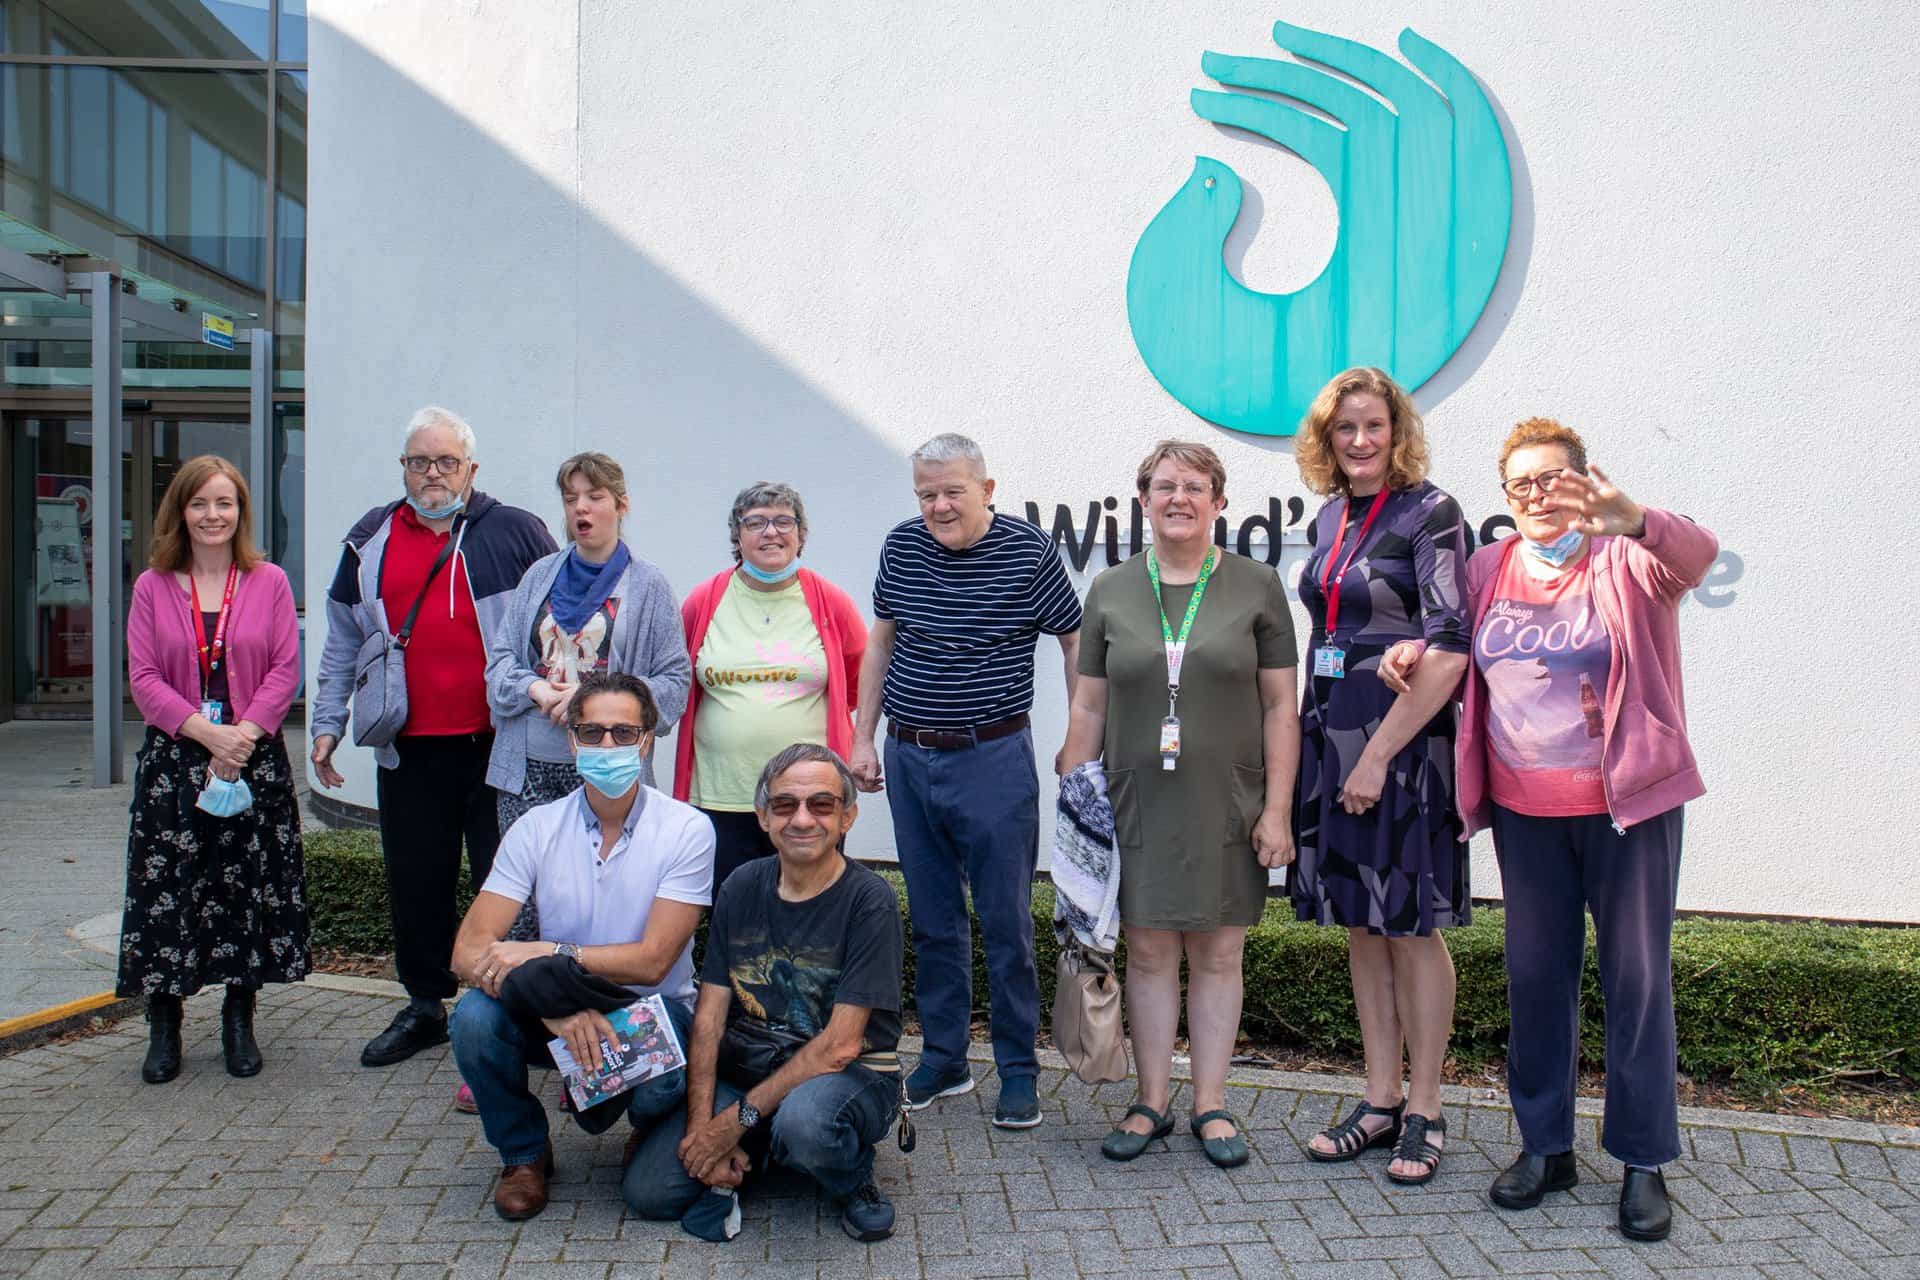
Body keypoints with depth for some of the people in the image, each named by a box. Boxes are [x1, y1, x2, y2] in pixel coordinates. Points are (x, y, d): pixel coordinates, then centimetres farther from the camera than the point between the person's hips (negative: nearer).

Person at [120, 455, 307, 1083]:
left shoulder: (269, 583, 3)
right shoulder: (153, 586, 5)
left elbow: (286, 671, -2)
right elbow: (144, 677, -1)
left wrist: (244, 734, -14)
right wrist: (206, 732, -14)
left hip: (254, 758, 0)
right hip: (172, 759, 1)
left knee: (249, 887, 3)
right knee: (167, 889, 1)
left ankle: (239, 1021, 19)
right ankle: (163, 1027, 15)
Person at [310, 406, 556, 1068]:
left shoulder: (515, 534, 1)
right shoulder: (371, 541, 12)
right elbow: (342, 643, 18)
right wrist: (327, 725, 15)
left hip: (498, 746, -3)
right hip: (409, 752, 4)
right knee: (415, 883, 12)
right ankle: (424, 1007, 27)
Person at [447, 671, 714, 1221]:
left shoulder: (685, 830, -13)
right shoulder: (537, 828, -6)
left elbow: (652, 961, -18)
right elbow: (468, 951, -14)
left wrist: (548, 954, -27)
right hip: (556, 1010, 2)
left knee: (655, 1087, -34)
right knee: (475, 1017, -27)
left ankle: (650, 1132, 8)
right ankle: (524, 1153, 3)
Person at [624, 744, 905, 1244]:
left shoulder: (869, 901, -14)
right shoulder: (743, 888, 2)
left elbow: (841, 1045, -18)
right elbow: (709, 1016, 0)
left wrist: (740, 1118, -17)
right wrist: (703, 1125, -12)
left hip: (849, 1076, -3)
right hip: (744, 1066, 4)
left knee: (803, 1119, -37)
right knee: (648, 1191, -14)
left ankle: (854, 1179, -5)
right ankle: (735, 1165, 15)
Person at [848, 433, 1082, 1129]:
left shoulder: (1028, 551, -8)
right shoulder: (901, 547, 4)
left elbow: (1075, 641, 0)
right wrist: (863, 739, 11)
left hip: (994, 759, -4)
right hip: (909, 758, 4)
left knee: (1006, 921, 3)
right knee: (932, 920, 13)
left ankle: (1019, 1068, 17)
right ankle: (943, 1058, 27)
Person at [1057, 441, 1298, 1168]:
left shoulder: (1257, 588, 1)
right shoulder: (1110, 593, 6)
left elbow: (1280, 707, 1)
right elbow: (1088, 708, 9)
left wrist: (1277, 808, -4)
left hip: (1227, 807, -1)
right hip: (1139, 807, 1)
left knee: (1218, 955, 7)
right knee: (1148, 952, 7)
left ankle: (1210, 1105, 21)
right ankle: (1151, 1103, 20)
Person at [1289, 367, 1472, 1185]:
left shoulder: (1429, 514, -9)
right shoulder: (1330, 518, 12)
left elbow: (1447, 654, -16)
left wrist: (1379, 753, -18)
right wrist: (1319, 742, 12)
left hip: (1404, 743, -7)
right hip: (1330, 740, 7)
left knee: (1410, 926, 2)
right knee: (1360, 925, 12)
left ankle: (1423, 1114, 16)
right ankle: (1380, 1102, 24)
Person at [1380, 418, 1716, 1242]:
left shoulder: (1623, 560, -7)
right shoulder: (1489, 569, 6)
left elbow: (1696, 555, -28)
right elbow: (1459, 655, 18)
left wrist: (1629, 516, -48)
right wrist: (1414, 653, -4)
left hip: (1628, 803, -4)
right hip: (1523, 810, 4)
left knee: (1636, 977, 5)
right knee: (1534, 974, 11)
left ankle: (1643, 1161, 19)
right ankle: (1544, 1146, 25)